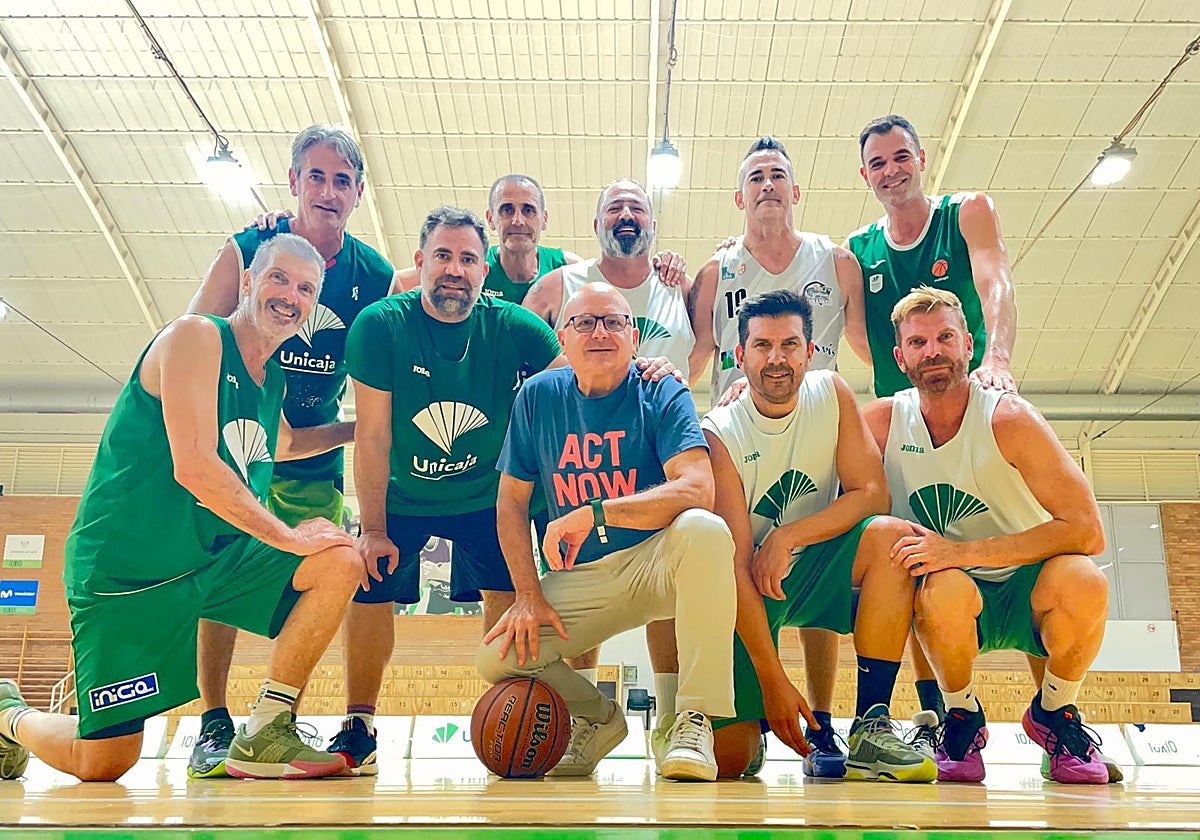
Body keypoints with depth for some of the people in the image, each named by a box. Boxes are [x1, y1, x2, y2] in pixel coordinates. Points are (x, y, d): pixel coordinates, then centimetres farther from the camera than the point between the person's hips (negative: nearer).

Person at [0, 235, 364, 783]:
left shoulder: (273, 379, 9)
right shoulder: (195, 337, -15)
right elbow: (194, 467, -25)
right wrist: (288, 537, -20)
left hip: (214, 557, 7)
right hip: (126, 566, -7)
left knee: (340, 562, -13)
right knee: (102, 764, -2)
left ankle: (263, 737, -6)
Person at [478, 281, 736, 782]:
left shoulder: (662, 395, -8)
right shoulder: (537, 396, 3)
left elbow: (697, 491, -24)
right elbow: (511, 502, 6)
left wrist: (593, 513, -31)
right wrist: (528, 596, -5)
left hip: (656, 564, -3)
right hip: (578, 579, 3)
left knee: (705, 531, -35)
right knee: (498, 658, -17)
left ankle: (695, 720, -25)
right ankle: (597, 718, 15)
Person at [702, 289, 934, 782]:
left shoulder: (832, 395, -6)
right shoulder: (719, 435, -17)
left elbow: (872, 494, -11)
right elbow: (736, 566, -21)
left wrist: (785, 537, -23)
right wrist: (773, 681, -26)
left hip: (811, 564, 3)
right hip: (744, 592, -3)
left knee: (890, 537, -30)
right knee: (728, 760, -15)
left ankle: (871, 729, -23)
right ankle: (755, 722, 24)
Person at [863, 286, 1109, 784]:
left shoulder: (1009, 419, -13)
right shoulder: (883, 420, -4)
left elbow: (1087, 530, -21)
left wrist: (961, 551, -28)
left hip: (1026, 589, 0)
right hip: (957, 596, 0)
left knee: (1082, 581, -33)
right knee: (945, 591, -35)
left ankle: (1053, 714, -1)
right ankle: (961, 718, -4)